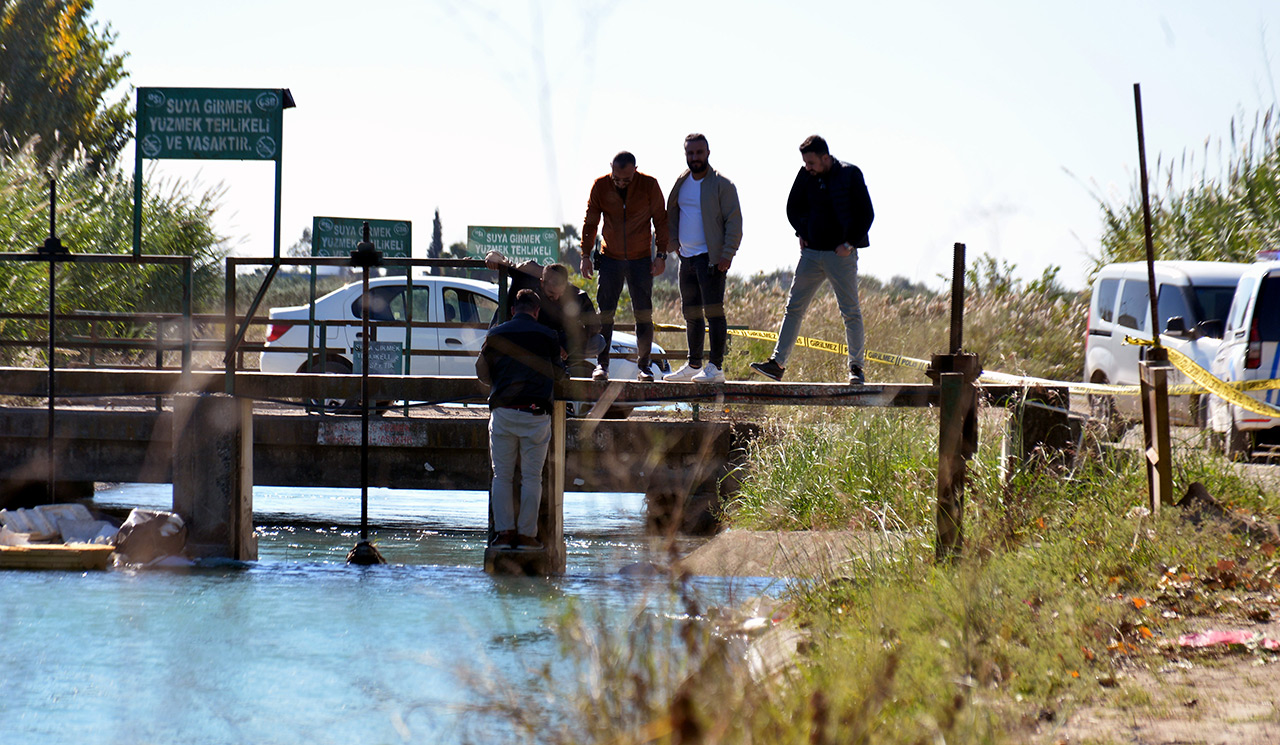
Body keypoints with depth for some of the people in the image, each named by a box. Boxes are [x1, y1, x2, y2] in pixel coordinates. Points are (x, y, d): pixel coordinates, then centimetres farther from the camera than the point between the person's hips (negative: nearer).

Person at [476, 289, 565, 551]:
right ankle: (527, 534, 2)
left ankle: (503, 531, 4)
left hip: (502, 411, 1)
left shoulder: (495, 334, 6)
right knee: (532, 477, 4)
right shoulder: (547, 336, 2)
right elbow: (558, 373, 13)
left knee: (502, 476, 9)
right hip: (536, 413, -1)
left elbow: (482, 373, 13)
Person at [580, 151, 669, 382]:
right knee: (605, 312, -3)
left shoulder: (649, 185, -8)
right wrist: (586, 255, 0)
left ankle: (644, 367, 5)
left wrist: (661, 254, -5)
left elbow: (661, 221, 0)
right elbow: (590, 222, 4)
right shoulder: (600, 186, -6)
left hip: (641, 259, -1)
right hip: (610, 258, 1)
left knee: (643, 313, -1)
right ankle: (601, 365, 3)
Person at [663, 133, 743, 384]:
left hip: (711, 258, -7)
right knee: (691, 313, 11)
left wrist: (726, 256, -16)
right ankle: (694, 366, 19)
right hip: (686, 257, 7)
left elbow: (734, 223, -9)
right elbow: (671, 216, 24)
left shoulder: (722, 185, -6)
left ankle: (716, 366, -11)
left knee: (713, 311, -11)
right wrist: (674, 243, 11)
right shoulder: (681, 183, 13)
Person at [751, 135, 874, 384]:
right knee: (793, 308, 2)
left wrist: (850, 243, -11)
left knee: (851, 313, -2)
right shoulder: (806, 176, 5)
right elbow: (793, 207, 21)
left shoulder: (850, 175, -8)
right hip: (811, 252, 5)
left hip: (841, 255, -5)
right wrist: (802, 233, 8)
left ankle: (856, 367, 5)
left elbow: (866, 214, -6)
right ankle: (777, 364, 3)